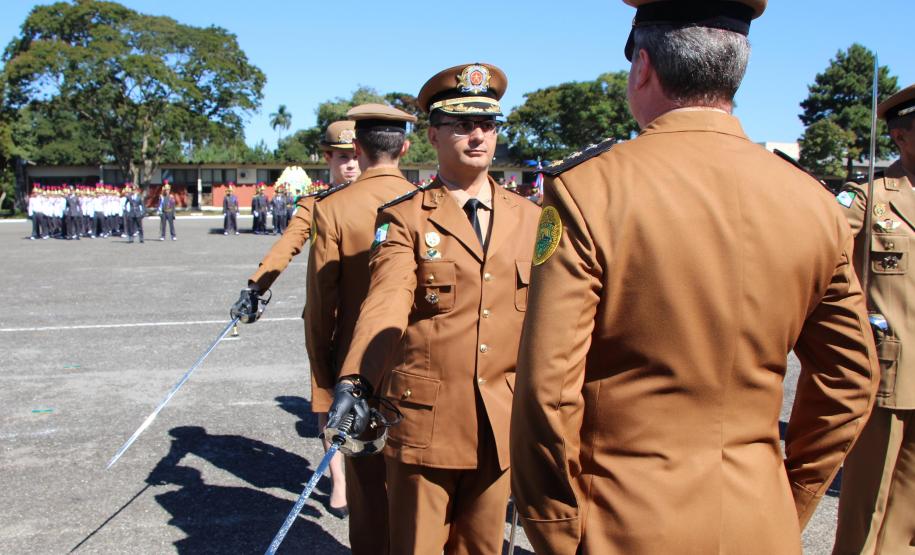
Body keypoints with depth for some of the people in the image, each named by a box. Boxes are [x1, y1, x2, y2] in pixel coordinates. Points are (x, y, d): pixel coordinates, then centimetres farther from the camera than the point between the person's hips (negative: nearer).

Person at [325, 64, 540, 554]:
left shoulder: (530, 218, 8)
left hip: (500, 425, 3)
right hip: (424, 422, -3)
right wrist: (355, 382, -34)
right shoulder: (403, 218, -3)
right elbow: (386, 302, -18)